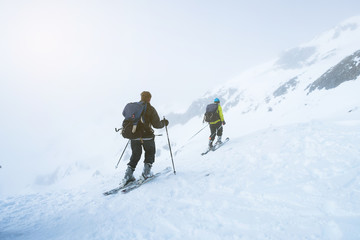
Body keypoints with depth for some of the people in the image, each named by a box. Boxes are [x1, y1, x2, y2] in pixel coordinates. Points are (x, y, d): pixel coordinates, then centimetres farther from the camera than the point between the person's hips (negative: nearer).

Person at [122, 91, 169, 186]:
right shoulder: (150, 109, -7)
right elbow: (156, 124, -8)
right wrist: (164, 123, 11)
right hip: (146, 136, -4)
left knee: (135, 155, 17)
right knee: (150, 152, 21)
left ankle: (128, 175, 7)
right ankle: (146, 171, 10)